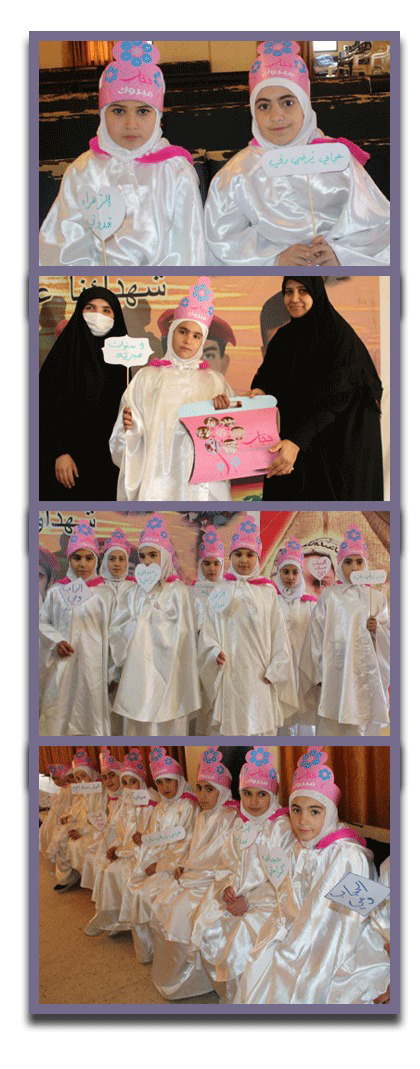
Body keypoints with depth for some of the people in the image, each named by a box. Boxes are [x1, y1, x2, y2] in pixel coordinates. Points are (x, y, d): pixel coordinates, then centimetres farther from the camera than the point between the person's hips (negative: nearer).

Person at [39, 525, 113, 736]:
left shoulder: (104, 593, 1)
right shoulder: (57, 591, 5)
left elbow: (109, 632, 4)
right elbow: (42, 622, 12)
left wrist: (110, 671, 2)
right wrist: (56, 642, -6)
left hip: (91, 663, -1)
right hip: (61, 662, 1)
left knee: (91, 709, -1)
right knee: (57, 714, 0)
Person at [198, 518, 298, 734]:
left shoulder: (267, 591, 7)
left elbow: (278, 633, 6)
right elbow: (208, 628, 4)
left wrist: (275, 670, -2)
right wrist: (215, 652, -14)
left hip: (259, 674, 0)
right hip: (229, 673, 0)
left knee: (261, 725, -2)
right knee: (230, 723, -1)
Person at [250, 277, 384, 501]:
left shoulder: (340, 335, -15)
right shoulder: (284, 337, 7)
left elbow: (332, 397, -23)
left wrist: (298, 440, -34)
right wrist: (259, 390, -19)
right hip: (296, 434, 6)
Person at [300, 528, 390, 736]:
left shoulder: (376, 598, 10)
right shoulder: (330, 596, 3)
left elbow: (389, 637, 11)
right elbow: (317, 633, 1)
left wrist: (377, 630, -10)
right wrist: (318, 672, -2)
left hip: (366, 671, 2)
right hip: (336, 670, -2)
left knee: (364, 723, -2)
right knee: (333, 723, -6)